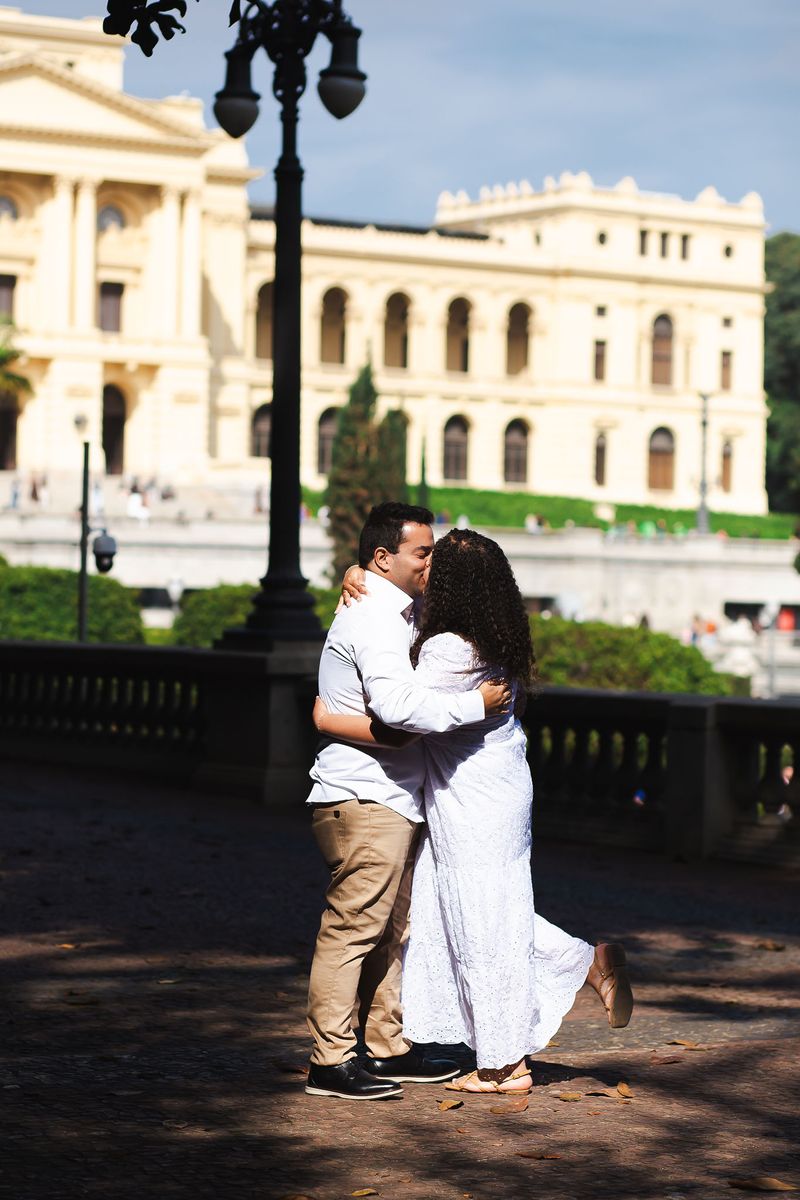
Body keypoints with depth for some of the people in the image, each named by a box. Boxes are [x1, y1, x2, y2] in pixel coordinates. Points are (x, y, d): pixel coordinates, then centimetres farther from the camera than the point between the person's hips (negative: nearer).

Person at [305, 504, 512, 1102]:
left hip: (393, 800, 11)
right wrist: (475, 705, -20)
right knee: (354, 925, -9)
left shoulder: (398, 616, 19)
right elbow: (396, 703, -28)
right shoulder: (372, 620, -15)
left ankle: (389, 1048, 22)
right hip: (364, 799, -11)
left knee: (391, 929, 15)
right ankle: (331, 1060, -6)